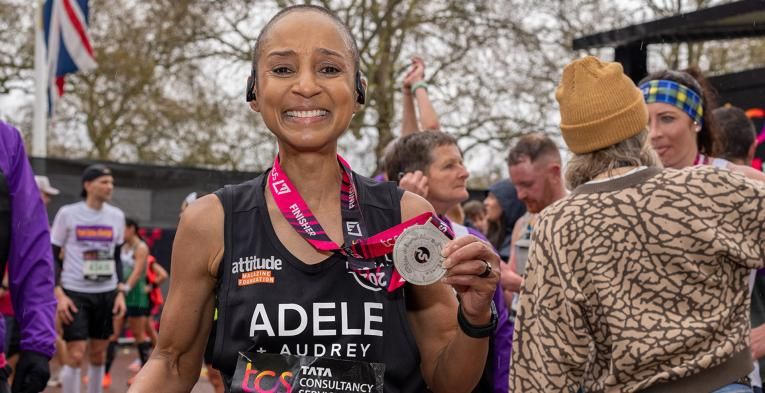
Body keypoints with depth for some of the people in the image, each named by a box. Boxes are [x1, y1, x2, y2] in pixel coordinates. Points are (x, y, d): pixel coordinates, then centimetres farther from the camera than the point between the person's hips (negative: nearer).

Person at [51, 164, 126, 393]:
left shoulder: (116, 216, 6)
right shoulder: (67, 214, -6)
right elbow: (52, 256, -2)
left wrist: (121, 293, 6)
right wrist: (59, 294, -11)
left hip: (106, 294, 4)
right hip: (75, 293, -4)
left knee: (98, 355, 10)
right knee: (76, 356, -8)